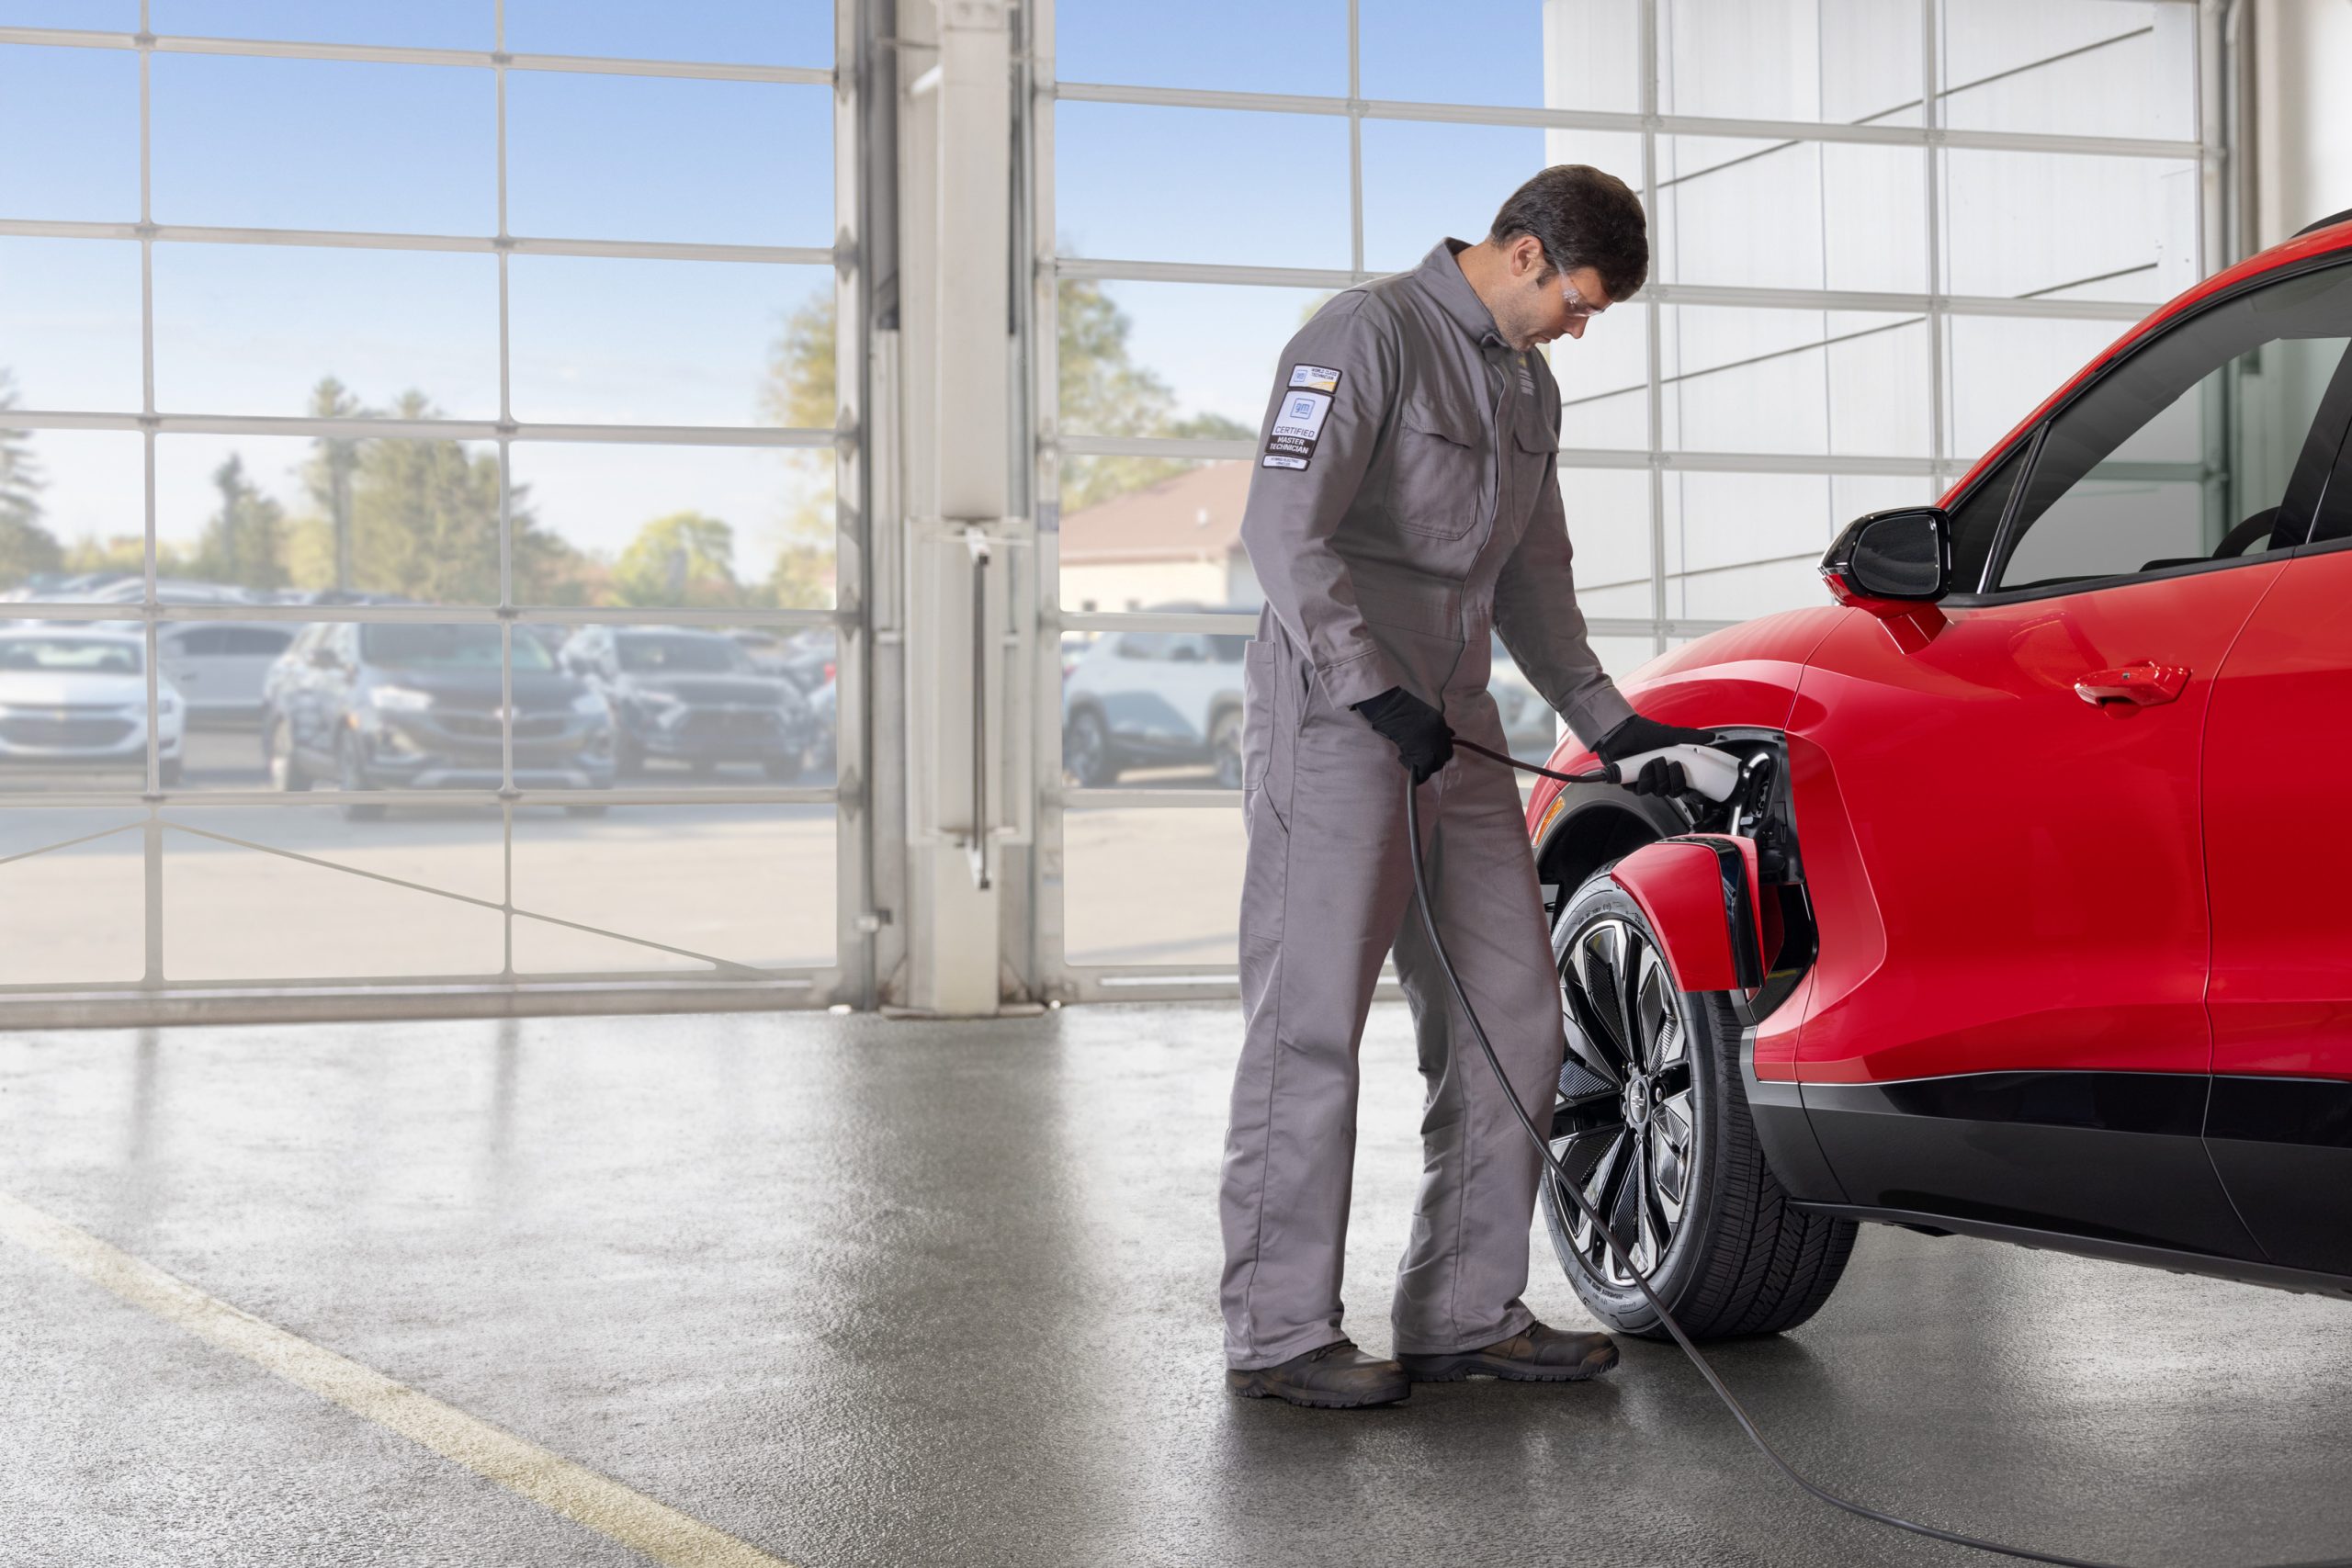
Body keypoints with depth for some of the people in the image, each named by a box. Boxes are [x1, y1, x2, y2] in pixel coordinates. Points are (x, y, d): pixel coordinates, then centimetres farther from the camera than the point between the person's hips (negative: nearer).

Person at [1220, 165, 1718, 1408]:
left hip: (1456, 730, 9)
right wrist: (1379, 695, -21)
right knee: (1310, 1029, -6)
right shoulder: (1369, 336, -8)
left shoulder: (1528, 387, 19)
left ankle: (1465, 1314, 15)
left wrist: (1605, 720, 18)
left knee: (1513, 1024, 7)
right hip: (1335, 722, -9)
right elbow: (1283, 527, -17)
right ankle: (1279, 1332, -1)